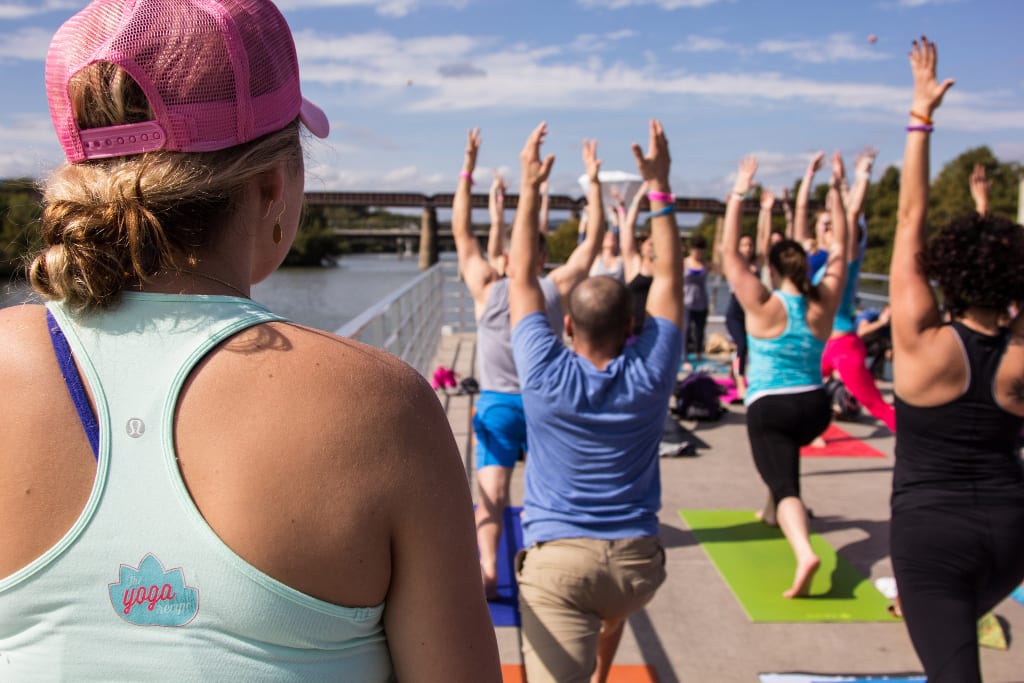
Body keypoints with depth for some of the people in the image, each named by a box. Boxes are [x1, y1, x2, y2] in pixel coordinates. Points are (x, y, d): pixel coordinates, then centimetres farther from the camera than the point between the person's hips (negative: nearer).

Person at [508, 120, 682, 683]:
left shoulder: (545, 376, -10)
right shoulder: (651, 373, -6)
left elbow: (522, 277, 1)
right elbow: (669, 279, 4)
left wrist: (529, 188, 5)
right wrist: (658, 186, 7)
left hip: (556, 560, -4)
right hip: (637, 561, 4)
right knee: (614, 604, 38)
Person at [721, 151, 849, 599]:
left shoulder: (763, 306, -11)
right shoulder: (823, 304, 0)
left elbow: (730, 254, -11)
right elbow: (841, 251, 9)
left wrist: (738, 196, -11)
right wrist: (835, 190, 9)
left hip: (769, 408, -5)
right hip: (815, 407, 6)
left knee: (785, 483, -14)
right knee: (785, 457, 36)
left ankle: (804, 553, -37)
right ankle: (773, 512, 53)